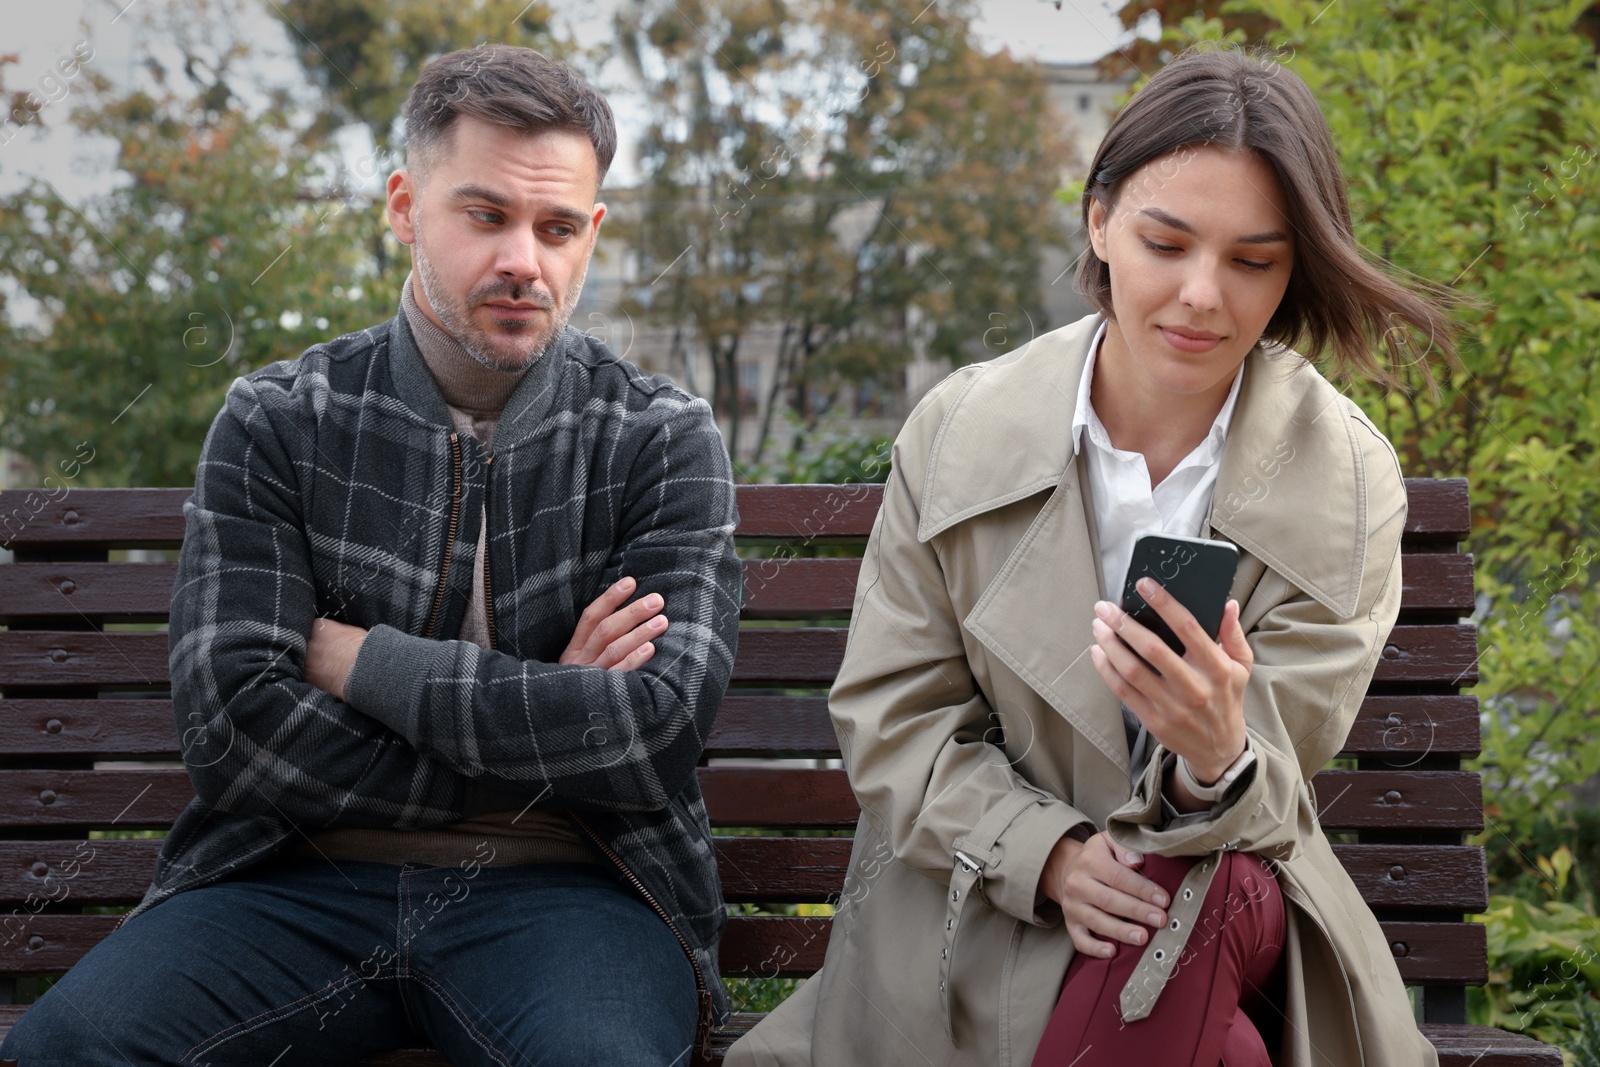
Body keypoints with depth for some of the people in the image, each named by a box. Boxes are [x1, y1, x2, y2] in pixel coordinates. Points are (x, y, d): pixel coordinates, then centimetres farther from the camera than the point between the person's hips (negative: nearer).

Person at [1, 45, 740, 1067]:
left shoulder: (663, 438, 3)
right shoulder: (275, 424, 5)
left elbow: (655, 733, -11)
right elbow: (230, 724, -7)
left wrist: (357, 662, -8)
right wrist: (535, 735, -10)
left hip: (562, 892, -1)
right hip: (300, 881, 2)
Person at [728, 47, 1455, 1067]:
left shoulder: (1348, 480, -4)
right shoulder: (960, 429, -3)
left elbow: (1263, 791, -6)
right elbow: (888, 716, -1)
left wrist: (1218, 758, -32)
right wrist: (1046, 851, -19)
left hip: (1220, 901, 1)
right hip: (972, 915, -1)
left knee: (1202, 898, -34)